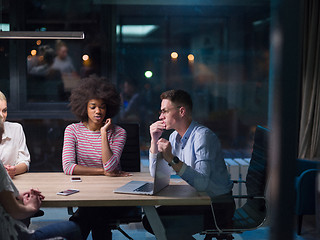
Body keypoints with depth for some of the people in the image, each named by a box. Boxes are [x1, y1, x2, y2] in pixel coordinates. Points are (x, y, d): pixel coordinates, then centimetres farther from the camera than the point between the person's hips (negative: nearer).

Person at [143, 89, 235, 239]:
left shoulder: (203, 136, -20)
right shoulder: (175, 136, 7)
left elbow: (201, 183, -31)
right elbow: (155, 173, 11)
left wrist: (172, 159, -34)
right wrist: (154, 140, 1)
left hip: (218, 205, -8)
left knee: (168, 227, -23)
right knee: (150, 220, 2)